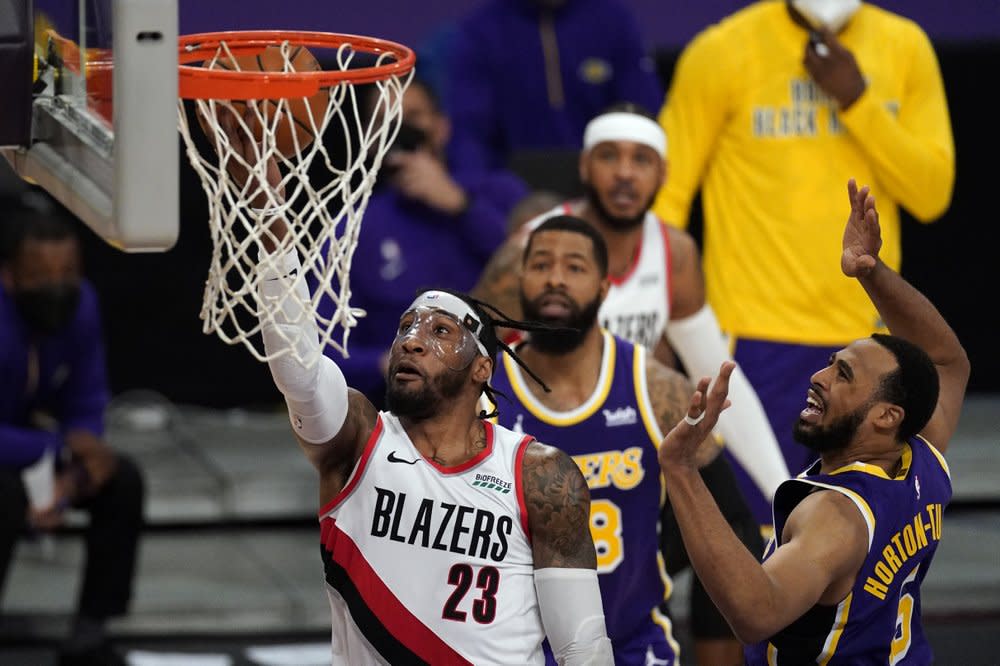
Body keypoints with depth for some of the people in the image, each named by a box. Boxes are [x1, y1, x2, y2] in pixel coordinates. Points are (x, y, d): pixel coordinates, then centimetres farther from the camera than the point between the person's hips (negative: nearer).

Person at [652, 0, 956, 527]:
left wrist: (857, 99, -11)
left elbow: (931, 193, 1)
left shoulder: (904, 48, 7)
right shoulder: (724, 53, -3)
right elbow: (666, 193, 0)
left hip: (869, 329, 4)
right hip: (759, 333, -4)